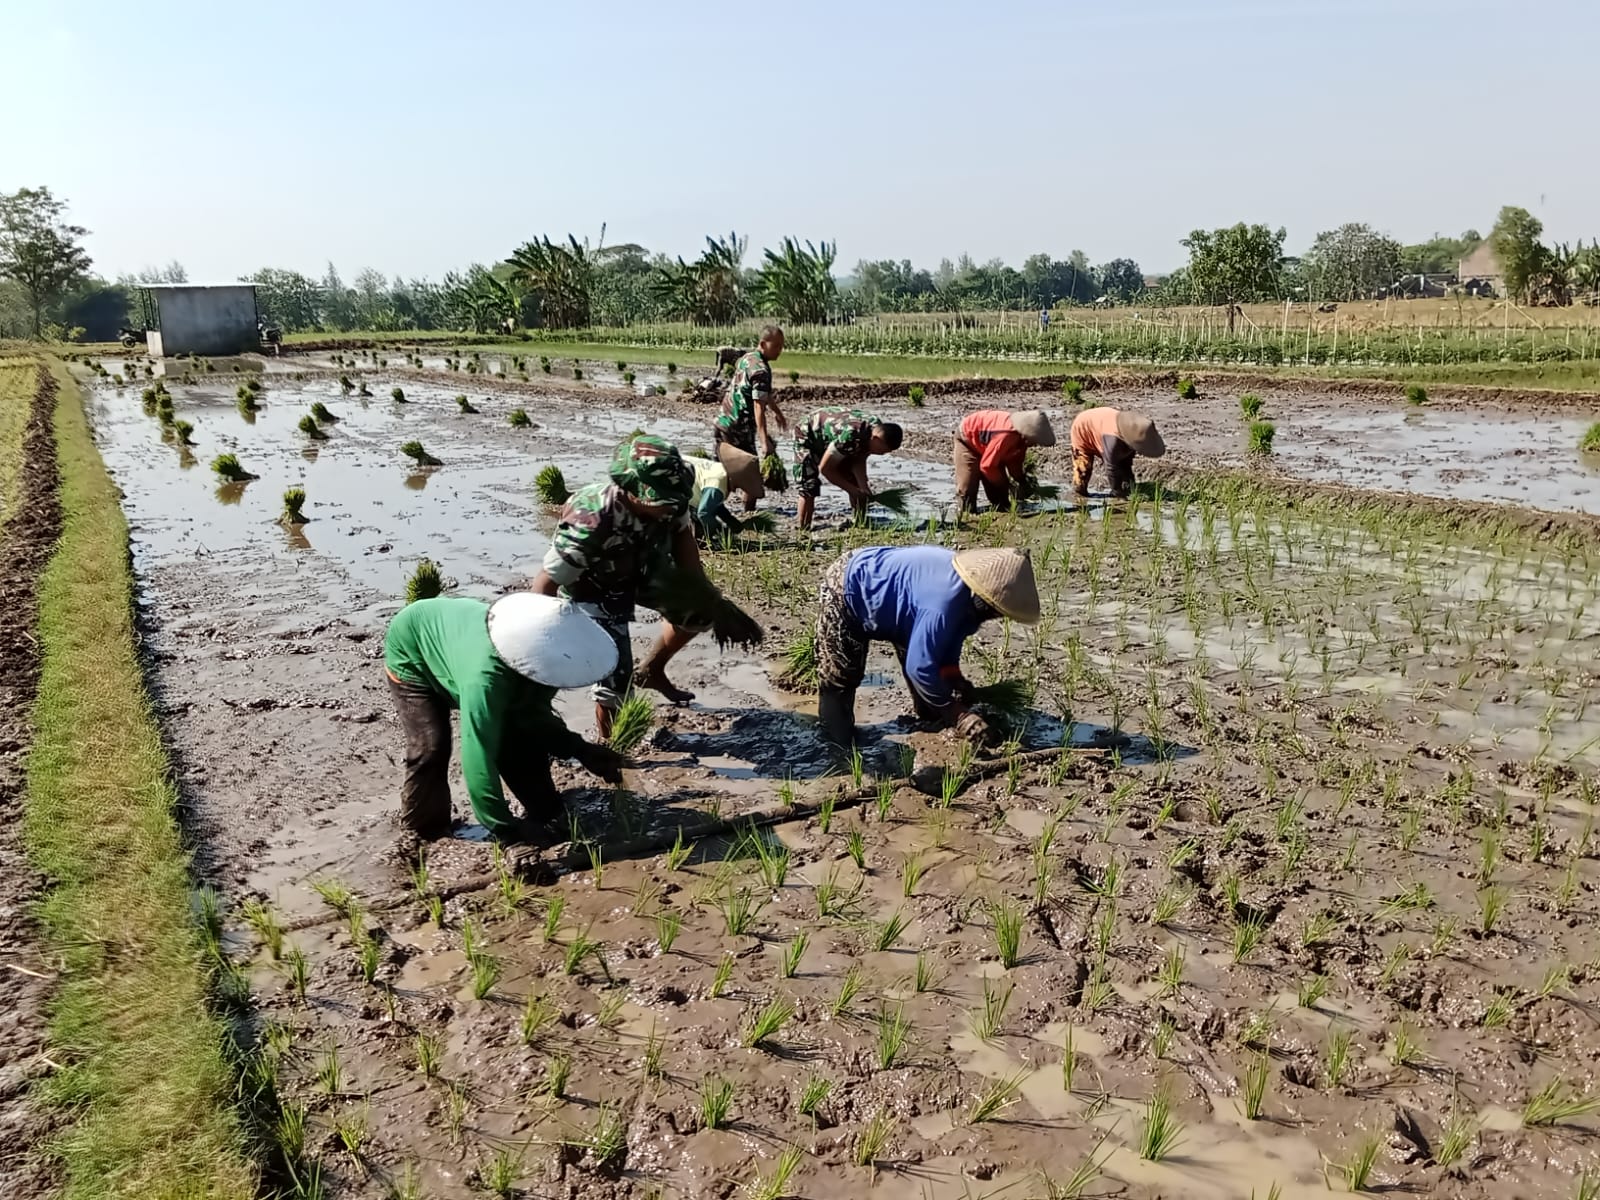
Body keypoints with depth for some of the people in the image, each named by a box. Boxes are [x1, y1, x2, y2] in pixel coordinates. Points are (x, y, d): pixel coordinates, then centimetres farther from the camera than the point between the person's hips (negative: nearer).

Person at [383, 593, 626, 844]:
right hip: (411, 652, -6)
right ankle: (425, 832, 6)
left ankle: (546, 816, 14)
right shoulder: (484, 678, -49)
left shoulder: (532, 662, -25)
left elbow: (535, 717, -10)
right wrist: (504, 828, -45)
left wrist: (581, 750, -23)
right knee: (431, 747, -18)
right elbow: (478, 757, -49)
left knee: (520, 736, -2)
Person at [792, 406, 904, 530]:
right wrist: (853, 490, -27)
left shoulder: (877, 429, -20)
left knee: (855, 482, 3)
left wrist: (864, 487, -25)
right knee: (809, 487, -19)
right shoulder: (850, 437, -43)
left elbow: (859, 462, -10)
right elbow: (825, 468, -33)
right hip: (809, 436, -7)